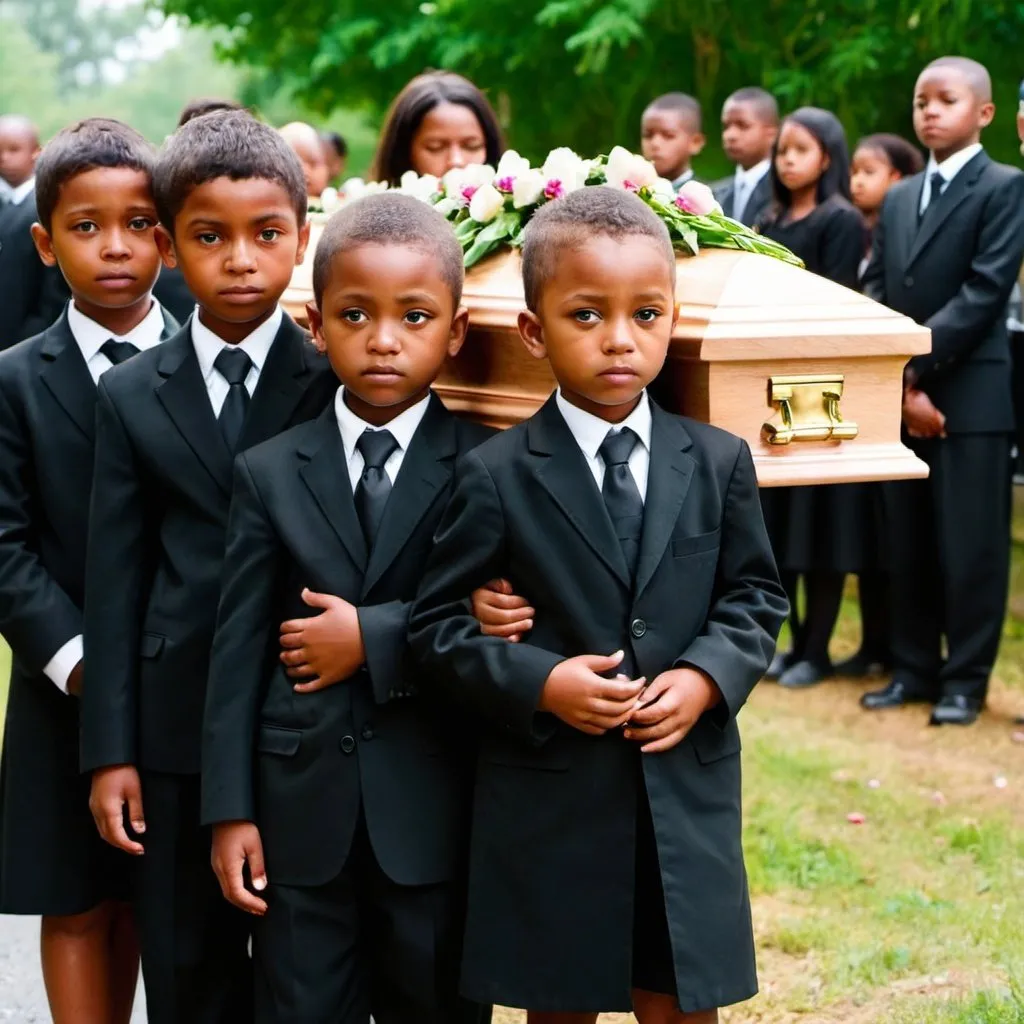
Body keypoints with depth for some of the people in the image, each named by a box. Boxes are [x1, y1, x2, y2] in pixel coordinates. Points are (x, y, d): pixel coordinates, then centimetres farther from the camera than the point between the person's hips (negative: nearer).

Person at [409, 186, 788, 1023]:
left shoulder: (718, 463, 3)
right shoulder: (496, 477, -6)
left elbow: (756, 596, 8)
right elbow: (437, 623, -5)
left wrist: (708, 677, -10)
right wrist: (538, 683, -19)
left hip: (688, 794, 2)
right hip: (548, 798, -2)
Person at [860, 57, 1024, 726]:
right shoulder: (899, 200, 16)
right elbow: (875, 297, 9)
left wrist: (916, 367, -14)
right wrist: (897, 387, -5)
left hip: (969, 395, -6)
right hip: (900, 396, 6)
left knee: (969, 547, -1)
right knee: (908, 546, 10)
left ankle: (965, 680, 7)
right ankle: (914, 670, 19)